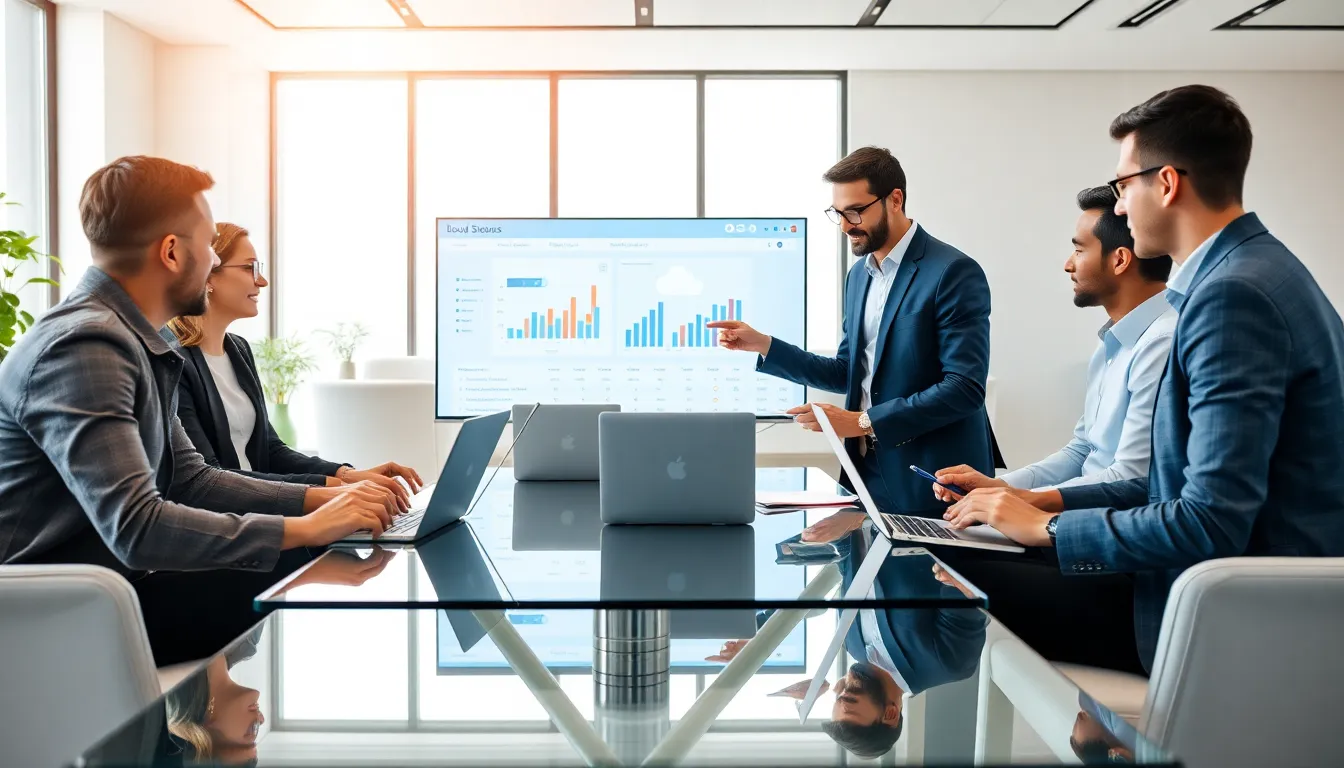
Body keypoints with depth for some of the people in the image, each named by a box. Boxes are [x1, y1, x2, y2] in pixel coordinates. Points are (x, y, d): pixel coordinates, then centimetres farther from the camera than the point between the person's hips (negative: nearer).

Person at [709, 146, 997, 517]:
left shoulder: (954, 273, -14)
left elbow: (965, 388, -20)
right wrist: (763, 345, 5)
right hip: (869, 474, 7)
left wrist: (863, 422, -21)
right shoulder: (860, 274, 11)